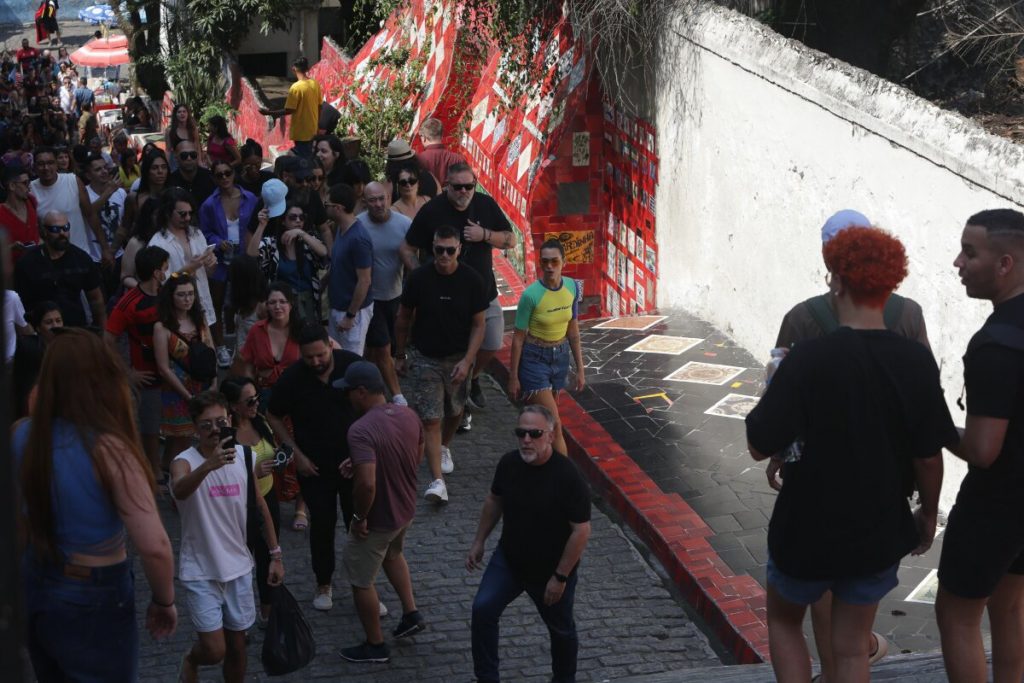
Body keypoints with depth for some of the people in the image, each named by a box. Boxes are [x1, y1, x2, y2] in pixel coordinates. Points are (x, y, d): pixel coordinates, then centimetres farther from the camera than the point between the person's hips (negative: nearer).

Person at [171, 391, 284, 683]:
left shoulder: (243, 456, -3)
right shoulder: (185, 461, -18)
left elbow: (259, 506, 9)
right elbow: (179, 491, -42)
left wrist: (275, 554, 10)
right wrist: (208, 465, -60)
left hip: (238, 567, 4)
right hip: (200, 571, -4)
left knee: (237, 645, 13)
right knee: (215, 650, -8)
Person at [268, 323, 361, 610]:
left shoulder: (352, 365, -13)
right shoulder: (292, 378, -14)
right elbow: (274, 417, 0)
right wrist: (296, 453, -7)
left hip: (354, 460, 1)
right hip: (314, 465, 0)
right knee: (322, 524, 6)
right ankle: (323, 585, 25)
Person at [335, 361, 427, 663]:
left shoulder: (360, 431, -31)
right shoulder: (409, 416, -7)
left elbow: (367, 483, -38)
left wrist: (359, 517, -22)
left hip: (377, 519, -8)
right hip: (405, 510, 8)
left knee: (361, 581, 14)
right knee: (392, 555, 37)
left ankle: (375, 646, 28)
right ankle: (411, 613, 40)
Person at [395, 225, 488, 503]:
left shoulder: (470, 279, -11)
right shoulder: (419, 278, -12)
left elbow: (478, 324, -5)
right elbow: (403, 318, 1)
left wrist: (467, 362, -13)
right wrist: (400, 355, 7)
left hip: (459, 358, 2)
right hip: (425, 358, -2)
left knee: (454, 411, 20)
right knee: (430, 419, -8)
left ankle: (444, 448, 50)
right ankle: (437, 481, -10)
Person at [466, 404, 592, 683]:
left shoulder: (568, 476, -27)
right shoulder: (508, 463, -11)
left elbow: (581, 530, -22)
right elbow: (494, 501, 9)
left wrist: (560, 577, -20)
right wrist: (479, 542, 11)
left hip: (552, 569, -4)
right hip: (509, 559, 4)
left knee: (560, 629, 15)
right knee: (483, 609, -10)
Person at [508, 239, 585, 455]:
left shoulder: (572, 287, -5)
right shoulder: (531, 295, -20)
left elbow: (573, 331, 7)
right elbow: (518, 338, -10)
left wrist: (580, 369, 9)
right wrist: (513, 377, -5)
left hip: (560, 357, 5)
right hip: (535, 359, -5)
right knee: (554, 425, -7)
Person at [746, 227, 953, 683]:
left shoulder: (809, 360, -22)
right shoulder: (917, 363, -12)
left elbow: (759, 447, -19)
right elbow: (928, 457, -7)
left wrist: (777, 390, -1)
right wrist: (929, 513, 11)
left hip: (809, 530, -3)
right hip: (879, 532, 3)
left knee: (783, 620, 24)